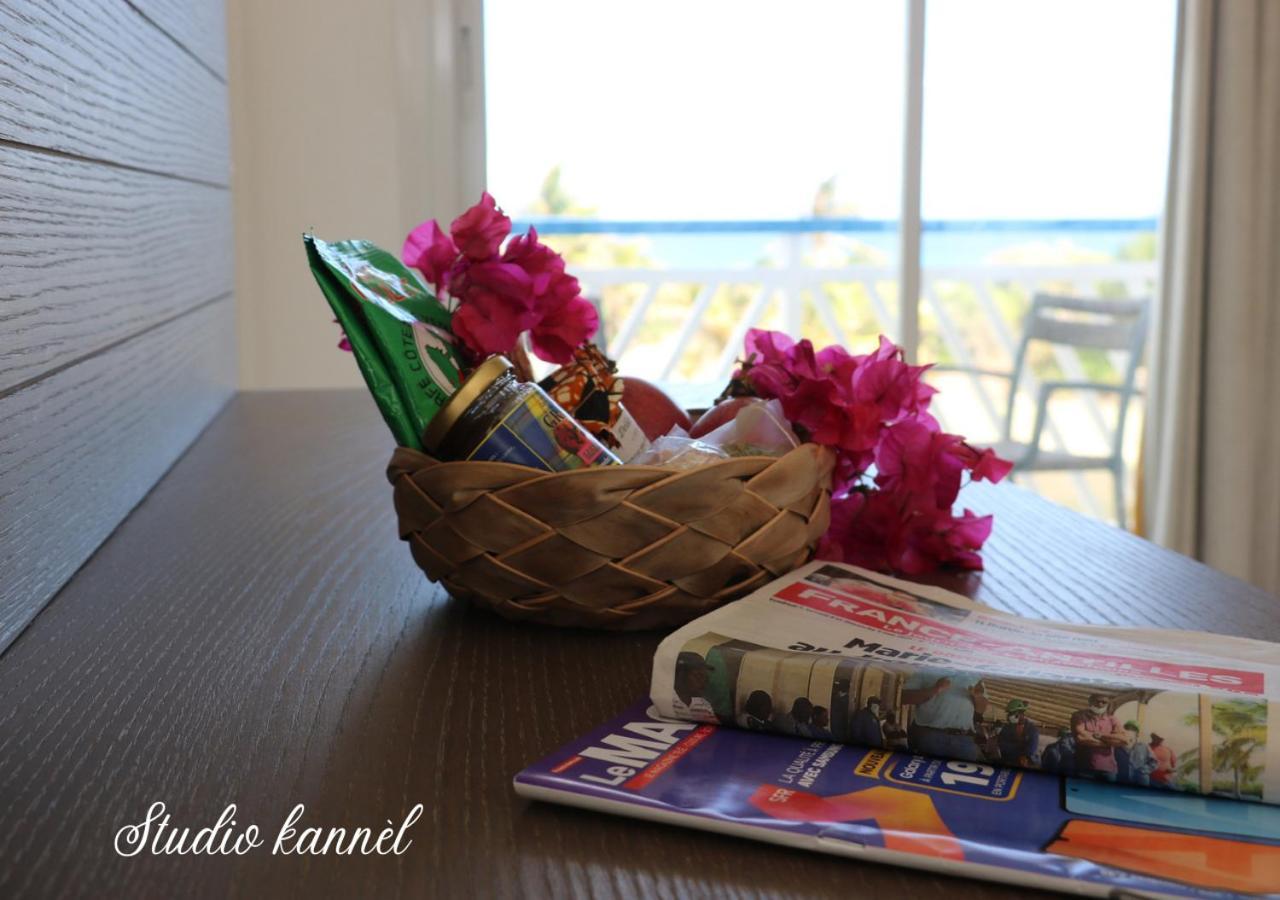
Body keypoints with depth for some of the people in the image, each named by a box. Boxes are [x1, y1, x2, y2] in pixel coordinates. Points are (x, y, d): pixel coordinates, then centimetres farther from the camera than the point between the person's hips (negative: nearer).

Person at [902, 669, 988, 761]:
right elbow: (904, 697, -5)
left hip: (963, 739, 3)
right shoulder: (925, 671, 5)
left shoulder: (974, 675, 16)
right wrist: (934, 690, -18)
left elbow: (981, 709, 17)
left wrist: (977, 696, -6)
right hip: (928, 735, -3)